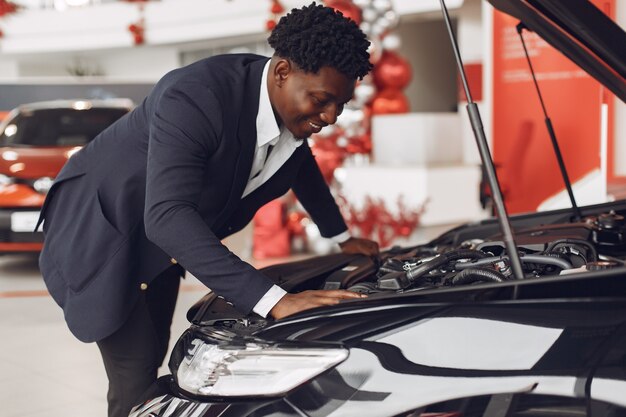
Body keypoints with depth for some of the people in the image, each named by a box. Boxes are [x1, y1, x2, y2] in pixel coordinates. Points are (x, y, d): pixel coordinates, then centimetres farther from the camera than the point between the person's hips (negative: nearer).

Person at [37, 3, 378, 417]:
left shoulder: (293, 108, -11)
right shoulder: (194, 97, -36)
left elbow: (301, 163, 13)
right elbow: (166, 216, -47)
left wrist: (342, 237, 18)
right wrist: (273, 300, -53)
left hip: (163, 243, 8)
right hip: (103, 230, -7)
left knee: (153, 363, 18)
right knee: (136, 382, -9)